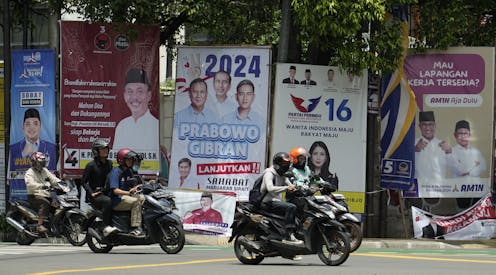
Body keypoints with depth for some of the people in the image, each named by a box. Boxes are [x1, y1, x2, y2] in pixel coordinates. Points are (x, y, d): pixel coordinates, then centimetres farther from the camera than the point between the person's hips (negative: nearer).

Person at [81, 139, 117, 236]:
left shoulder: (109, 163, 14)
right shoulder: (91, 165, -4)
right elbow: (83, 181, -4)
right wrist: (91, 192, -16)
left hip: (107, 192, 7)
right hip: (95, 195, -7)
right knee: (107, 201, -36)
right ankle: (106, 227, -38)